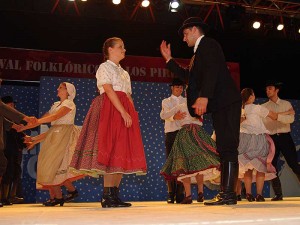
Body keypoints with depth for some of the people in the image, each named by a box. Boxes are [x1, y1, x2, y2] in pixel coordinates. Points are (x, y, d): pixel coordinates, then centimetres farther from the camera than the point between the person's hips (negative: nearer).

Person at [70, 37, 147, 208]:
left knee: (123, 152, 1)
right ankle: (107, 196, -15)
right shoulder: (105, 67, 4)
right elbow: (109, 91, -11)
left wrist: (133, 114, 3)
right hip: (110, 109, -8)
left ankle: (115, 195, 3)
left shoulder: (124, 73, 27)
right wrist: (123, 112, -20)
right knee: (111, 150, -16)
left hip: (126, 113, 8)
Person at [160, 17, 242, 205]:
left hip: (226, 103, -10)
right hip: (219, 105, 10)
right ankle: (226, 192, 9)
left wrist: (204, 97, -30)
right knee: (224, 148, 7)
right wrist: (169, 59, 30)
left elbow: (211, 71, -19)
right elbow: (188, 75, 30)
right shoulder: (200, 51, 27)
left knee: (228, 147, -12)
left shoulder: (208, 44, -3)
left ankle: (229, 194, -13)